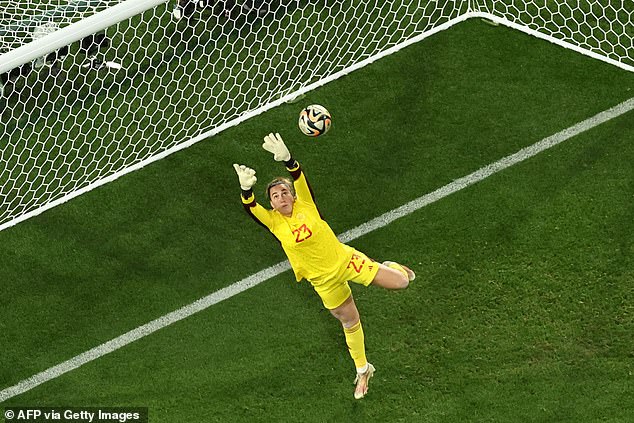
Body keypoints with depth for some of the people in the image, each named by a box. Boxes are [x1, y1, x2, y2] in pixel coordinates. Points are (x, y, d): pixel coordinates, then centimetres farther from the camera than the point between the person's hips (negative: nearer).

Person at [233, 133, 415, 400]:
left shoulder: (305, 205, -14)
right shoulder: (274, 222, -12)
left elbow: (300, 178, -32)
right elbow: (251, 209, -31)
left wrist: (287, 159, -53)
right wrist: (246, 189, -53)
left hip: (345, 259, -1)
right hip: (324, 281, 1)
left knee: (401, 283, -5)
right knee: (350, 323, 13)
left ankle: (391, 268, 35)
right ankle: (362, 371, 37)